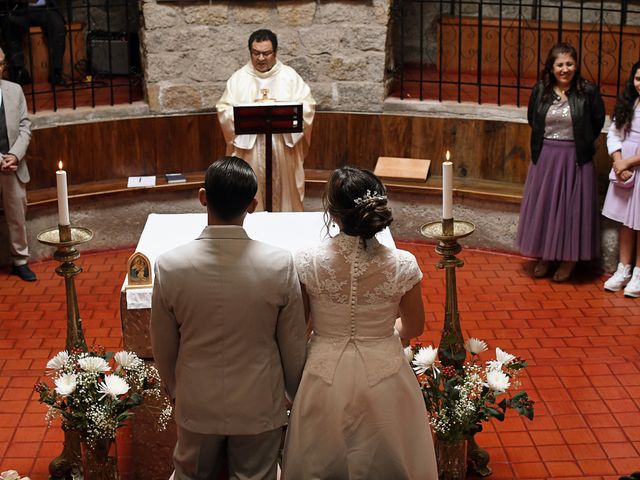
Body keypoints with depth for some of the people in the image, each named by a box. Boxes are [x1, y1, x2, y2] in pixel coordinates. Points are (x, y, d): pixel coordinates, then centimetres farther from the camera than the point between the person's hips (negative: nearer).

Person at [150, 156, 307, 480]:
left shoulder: (170, 266, -19)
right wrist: (295, 394, 10)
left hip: (197, 403, 1)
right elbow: (293, 344, -9)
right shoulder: (280, 264, -21)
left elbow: (163, 345, -5)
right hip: (259, 404, -1)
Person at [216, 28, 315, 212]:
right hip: (249, 150, 0)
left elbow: (307, 107, 0)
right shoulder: (238, 78, 5)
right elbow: (225, 111, 0)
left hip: (283, 149, 0)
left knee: (283, 193, 4)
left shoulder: (290, 76, 5)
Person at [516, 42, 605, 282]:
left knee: (571, 207, 6)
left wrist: (581, 143, 6)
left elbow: (598, 121, 4)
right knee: (543, 206, 10)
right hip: (544, 157, 3)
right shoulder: (540, 91, -2)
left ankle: (569, 259, 20)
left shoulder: (588, 91, -9)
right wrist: (547, 140, 9)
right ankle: (544, 256, 25)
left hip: (575, 159, -3)